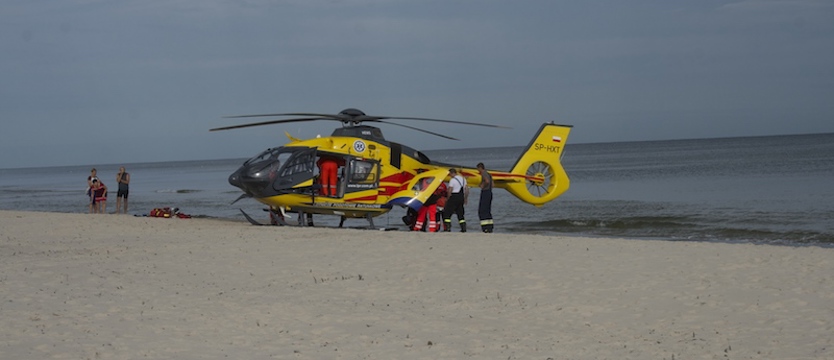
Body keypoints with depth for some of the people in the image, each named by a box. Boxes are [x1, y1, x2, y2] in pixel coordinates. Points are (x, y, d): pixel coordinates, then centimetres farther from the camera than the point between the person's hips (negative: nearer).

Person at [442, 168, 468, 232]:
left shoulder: (453, 180, -12)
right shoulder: (463, 179, 12)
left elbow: (450, 190, -14)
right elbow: (466, 189, 14)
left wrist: (448, 198, -1)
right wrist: (466, 198, 19)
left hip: (454, 197, -8)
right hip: (461, 197, 8)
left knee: (447, 212, -1)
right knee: (460, 213, 14)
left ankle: (447, 228, -7)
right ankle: (463, 228, 7)